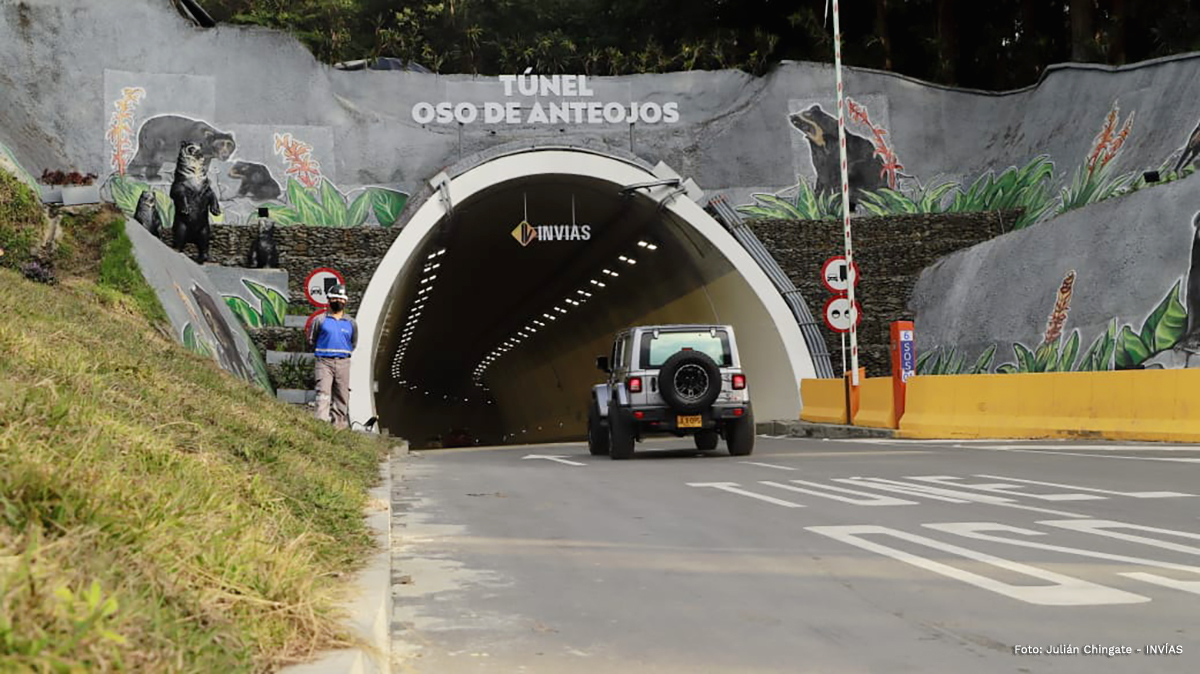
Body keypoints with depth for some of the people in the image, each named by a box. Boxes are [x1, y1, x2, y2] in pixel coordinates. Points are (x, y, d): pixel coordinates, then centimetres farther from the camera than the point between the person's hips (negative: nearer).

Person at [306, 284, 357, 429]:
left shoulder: (351, 323, 13)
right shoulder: (319, 320, 6)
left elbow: (354, 344, 24)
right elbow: (311, 341, 12)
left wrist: (345, 352, 14)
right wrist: (321, 351, 8)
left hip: (343, 363, 3)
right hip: (324, 362, -3)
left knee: (342, 395, 3)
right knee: (323, 392, -15)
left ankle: (338, 421, 9)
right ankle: (322, 421, -24)